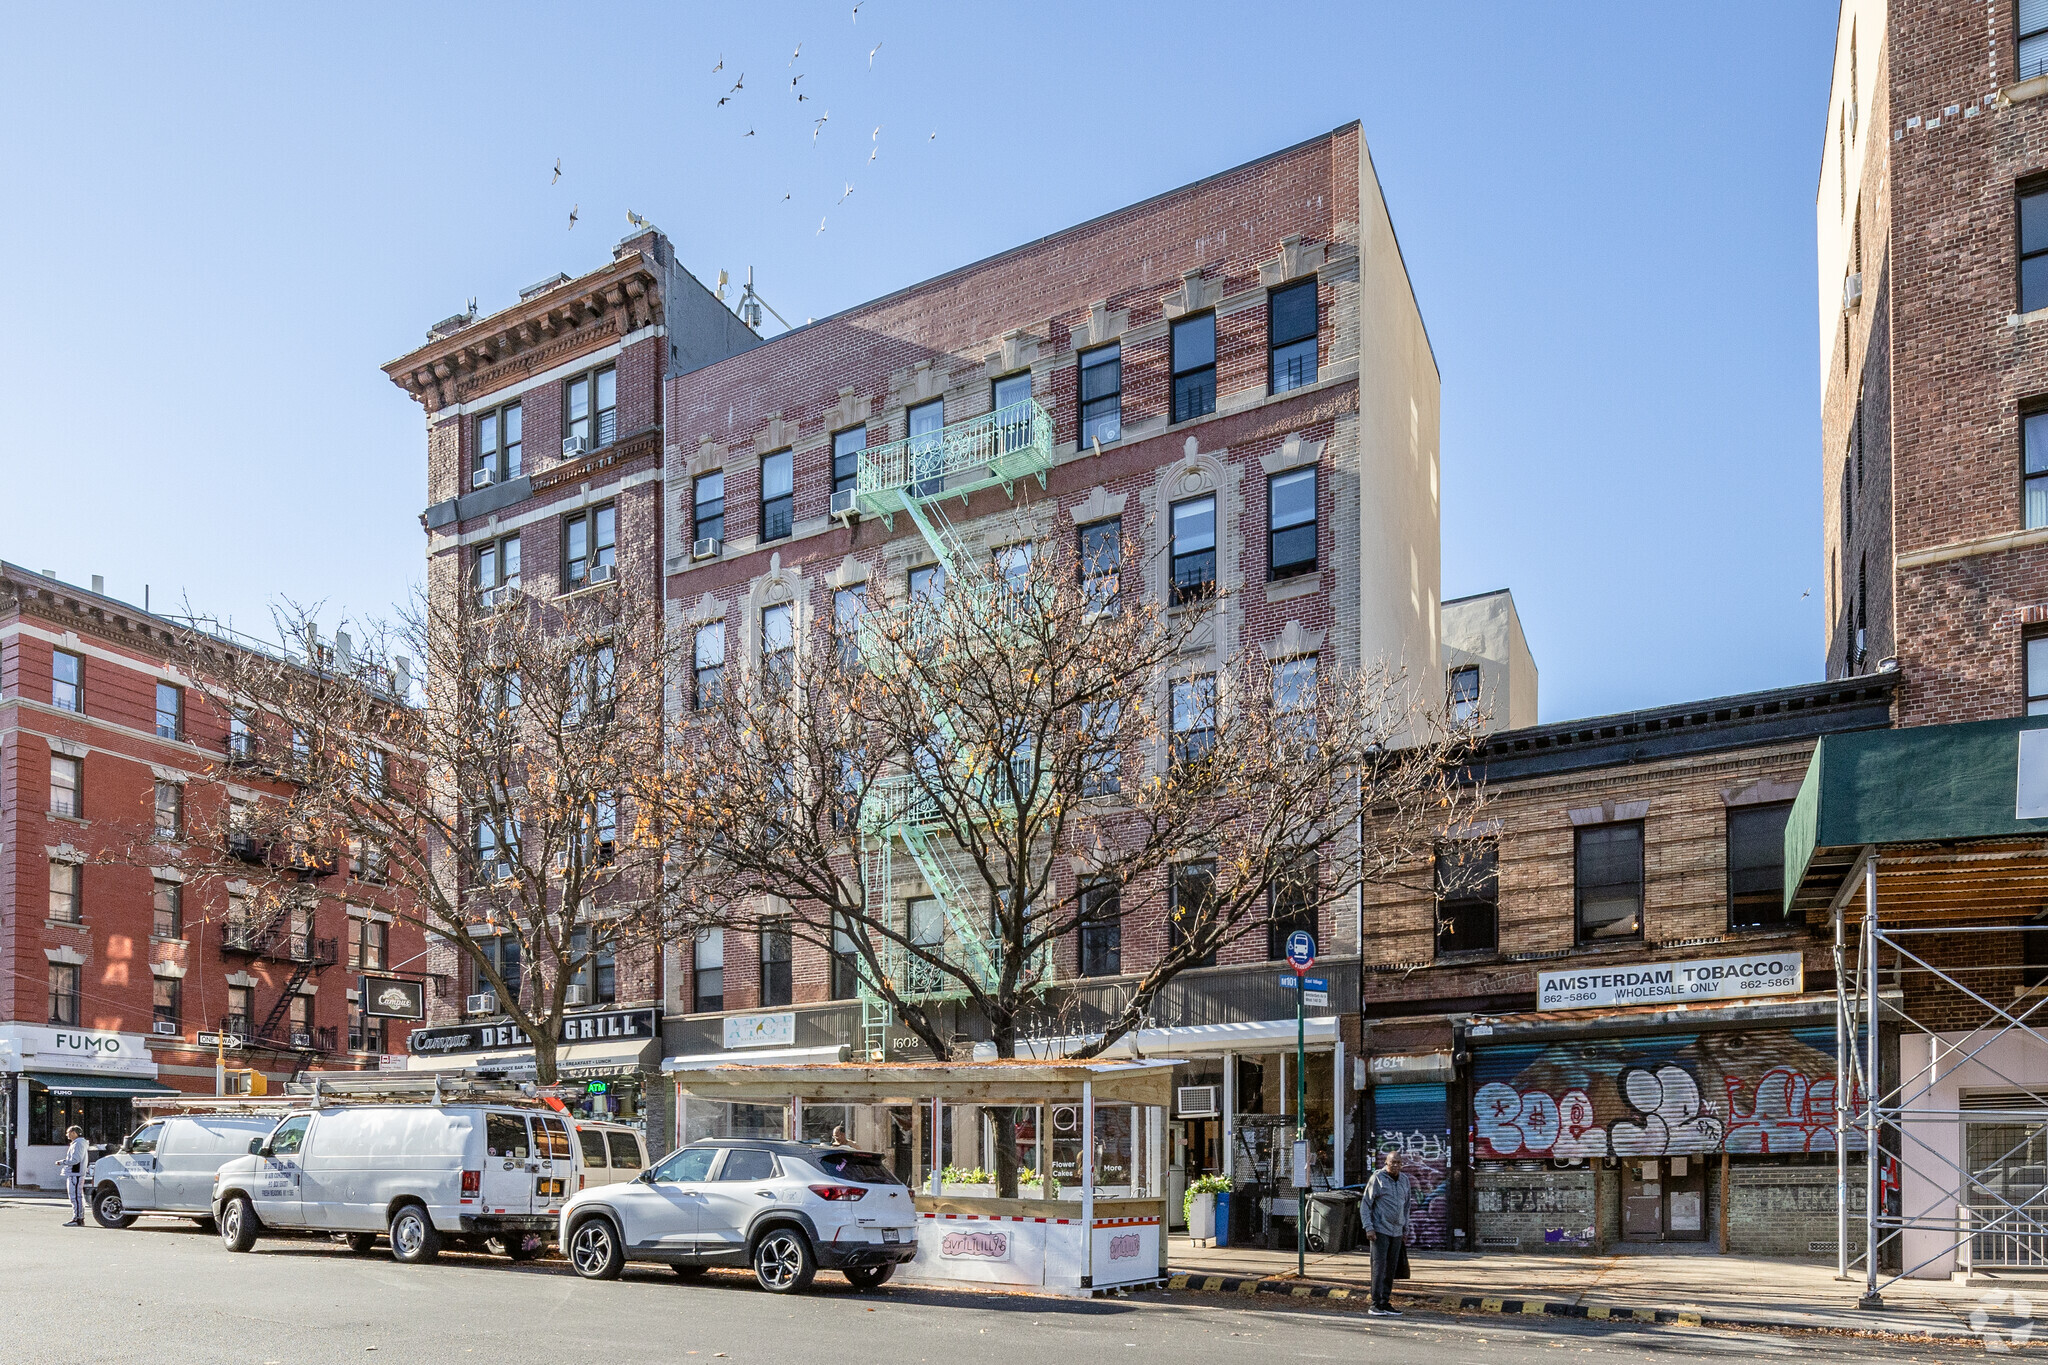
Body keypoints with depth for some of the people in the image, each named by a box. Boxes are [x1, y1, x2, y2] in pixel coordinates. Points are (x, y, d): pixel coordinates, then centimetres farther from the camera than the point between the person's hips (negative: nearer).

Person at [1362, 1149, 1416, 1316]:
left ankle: (1386, 1302, 13)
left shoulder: (1405, 1180, 12)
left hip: (1397, 1232, 6)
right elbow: (1366, 1203, -5)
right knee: (1379, 1267, -9)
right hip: (1380, 1231, -6)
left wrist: (1405, 1230, 18)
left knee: (1391, 1269, 7)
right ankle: (1375, 1304, -7)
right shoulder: (1377, 1178, -6)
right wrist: (1369, 1227, -12)